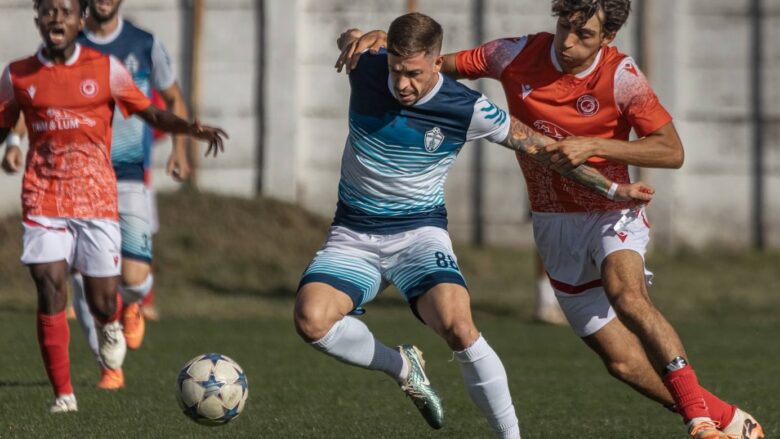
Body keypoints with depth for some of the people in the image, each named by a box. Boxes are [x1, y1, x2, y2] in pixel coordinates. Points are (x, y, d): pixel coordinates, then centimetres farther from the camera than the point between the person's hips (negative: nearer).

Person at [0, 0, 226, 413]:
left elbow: (150, 114, 7)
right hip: (42, 197, 0)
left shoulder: (105, 68, 2)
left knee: (102, 303, 0)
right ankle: (63, 393, 0)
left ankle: (110, 325, 40)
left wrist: (192, 128, -10)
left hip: (96, 196, 0)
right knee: (50, 292, -10)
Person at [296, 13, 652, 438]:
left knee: (456, 324, -31)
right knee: (310, 319, -25)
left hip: (419, 232, -2)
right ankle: (402, 367, 4)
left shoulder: (466, 109, -14)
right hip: (353, 235, 3)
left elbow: (538, 146, -1)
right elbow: (349, 37, 15)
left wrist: (612, 187, 3)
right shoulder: (366, 68, -10)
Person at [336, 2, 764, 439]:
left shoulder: (621, 76, -15)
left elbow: (672, 151, -17)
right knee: (623, 361, -4)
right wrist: (383, 39, -15)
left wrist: (593, 146, -27)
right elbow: (437, 64, 2)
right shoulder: (519, 56, -8)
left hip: (610, 212, -3)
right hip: (555, 226, 3)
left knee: (626, 293, -36)